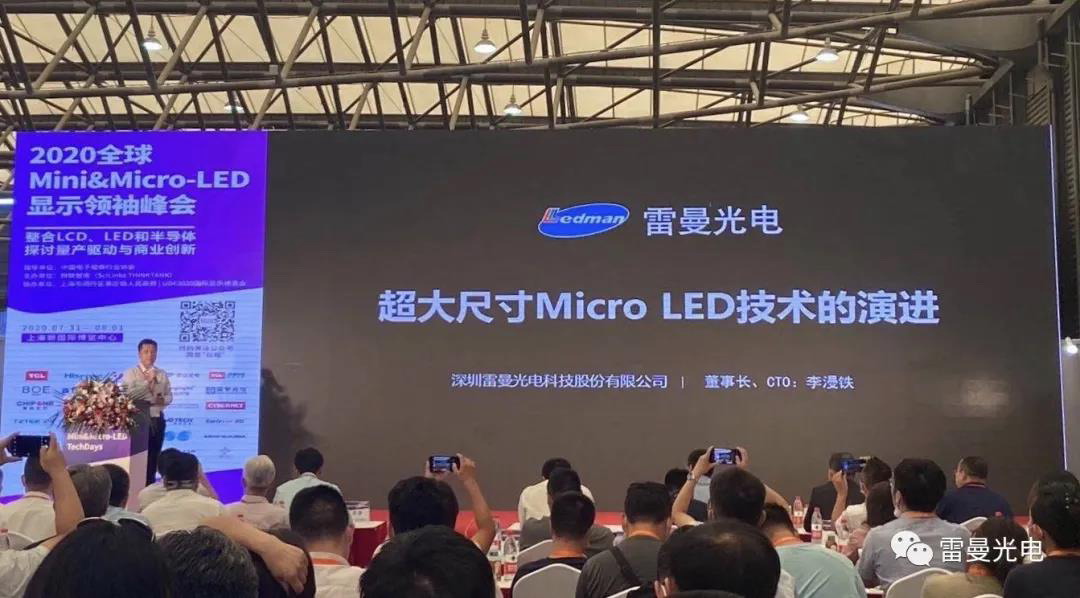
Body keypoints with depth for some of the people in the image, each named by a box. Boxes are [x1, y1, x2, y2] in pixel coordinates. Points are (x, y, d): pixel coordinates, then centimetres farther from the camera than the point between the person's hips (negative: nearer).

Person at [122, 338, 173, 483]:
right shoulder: (131, 373, -3)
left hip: (157, 420, 4)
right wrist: (147, 382, -19)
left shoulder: (162, 374, 9)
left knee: (153, 458, 11)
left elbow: (169, 396, 12)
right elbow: (127, 394, -17)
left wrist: (163, 400, -11)